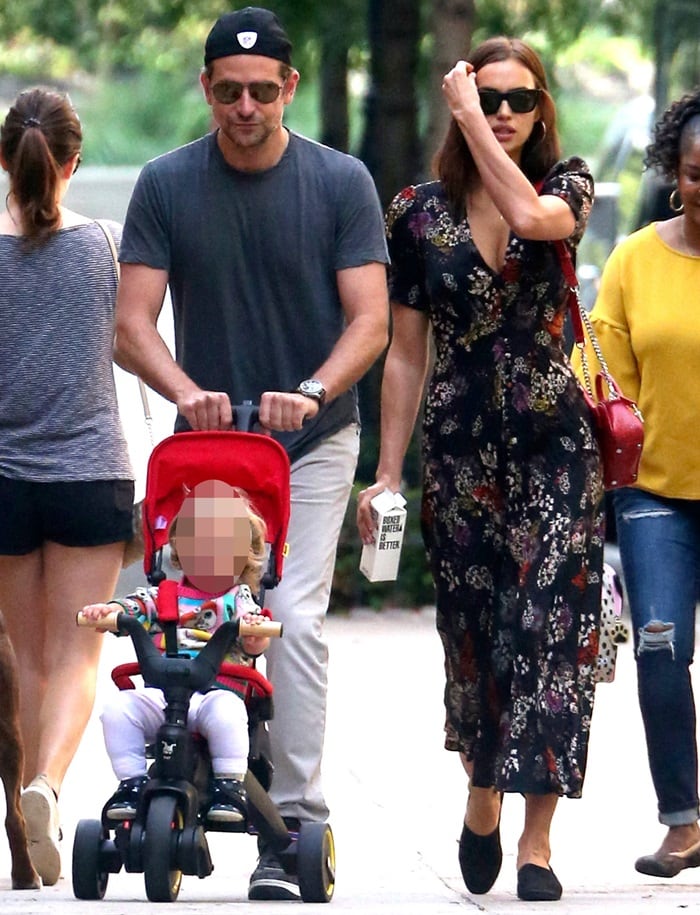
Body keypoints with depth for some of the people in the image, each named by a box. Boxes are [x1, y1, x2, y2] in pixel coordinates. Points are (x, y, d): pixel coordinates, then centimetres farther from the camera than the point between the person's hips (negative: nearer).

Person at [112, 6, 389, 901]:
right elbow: (132, 321, -7)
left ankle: (292, 826, -16)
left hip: (313, 441, -2)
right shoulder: (166, 186, -2)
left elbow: (369, 319, -10)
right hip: (206, 437, 2)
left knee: (295, 621, -15)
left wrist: (312, 391, -28)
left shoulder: (340, 182, -6)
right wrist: (183, 389, -27)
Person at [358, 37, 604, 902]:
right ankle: (482, 793, 33)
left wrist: (472, 119, -19)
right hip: (461, 449, 1)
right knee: (474, 632, 8)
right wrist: (387, 472, 2)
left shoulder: (566, 184, 0)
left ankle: (535, 838, -9)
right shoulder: (418, 212, 1)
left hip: (554, 442, -1)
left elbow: (532, 217, -27)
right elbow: (405, 352, 4)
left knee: (551, 627, -10)